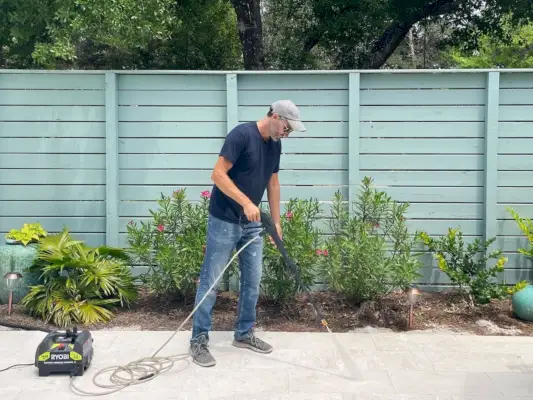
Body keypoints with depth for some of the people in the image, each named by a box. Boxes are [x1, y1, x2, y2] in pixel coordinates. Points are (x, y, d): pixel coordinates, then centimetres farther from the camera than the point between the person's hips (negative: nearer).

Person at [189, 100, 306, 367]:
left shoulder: (275, 145, 7)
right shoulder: (242, 134, -17)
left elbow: (273, 183, 16)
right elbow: (218, 174, -21)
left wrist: (276, 221, 15)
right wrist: (245, 202, -27)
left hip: (251, 224, 8)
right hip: (224, 221, -8)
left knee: (252, 280, 11)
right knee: (211, 281, -1)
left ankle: (244, 334, 25)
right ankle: (198, 341, 9)